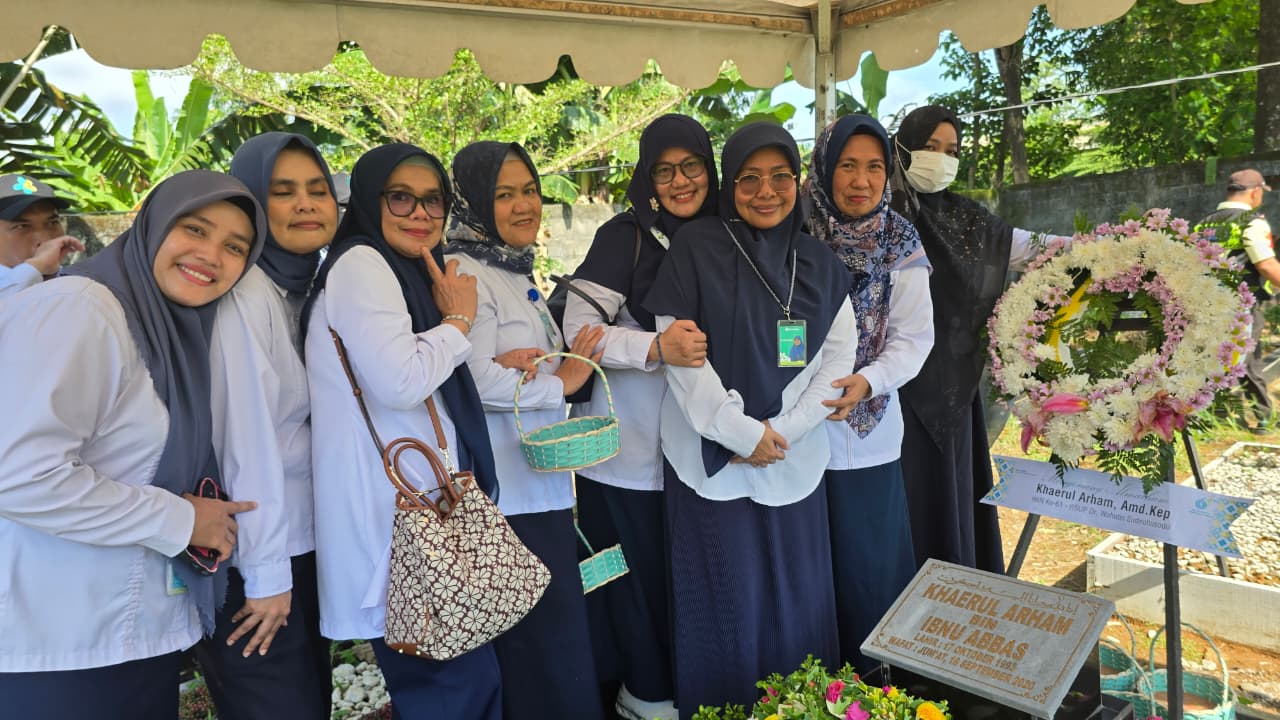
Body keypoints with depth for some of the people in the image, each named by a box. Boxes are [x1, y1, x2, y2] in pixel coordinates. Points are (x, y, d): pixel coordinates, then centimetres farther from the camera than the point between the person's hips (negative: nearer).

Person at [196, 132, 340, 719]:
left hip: (300, 545, 8)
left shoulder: (303, 291, 9)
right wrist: (266, 572, -18)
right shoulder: (244, 292, -17)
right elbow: (247, 438, -20)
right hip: (251, 561, -8)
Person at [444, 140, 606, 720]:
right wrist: (560, 383, -8)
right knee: (541, 645, 0)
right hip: (506, 494, -9)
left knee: (558, 626, 17)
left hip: (543, 484, 9)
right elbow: (477, 379, -21)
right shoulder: (465, 274, -13)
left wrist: (526, 365, -4)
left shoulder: (517, 272, 15)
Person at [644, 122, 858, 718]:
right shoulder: (694, 249, -5)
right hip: (712, 458, -3)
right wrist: (741, 432, -13)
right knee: (726, 599, 5)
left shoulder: (818, 262, 8)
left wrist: (785, 430, -10)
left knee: (796, 597, 11)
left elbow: (839, 353, 3)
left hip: (794, 461, 4)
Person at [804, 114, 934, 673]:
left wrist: (869, 380, -20)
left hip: (871, 433, 1)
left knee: (869, 559, 12)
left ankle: (870, 673, 33)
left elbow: (914, 335, -3)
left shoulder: (901, 245, 1)